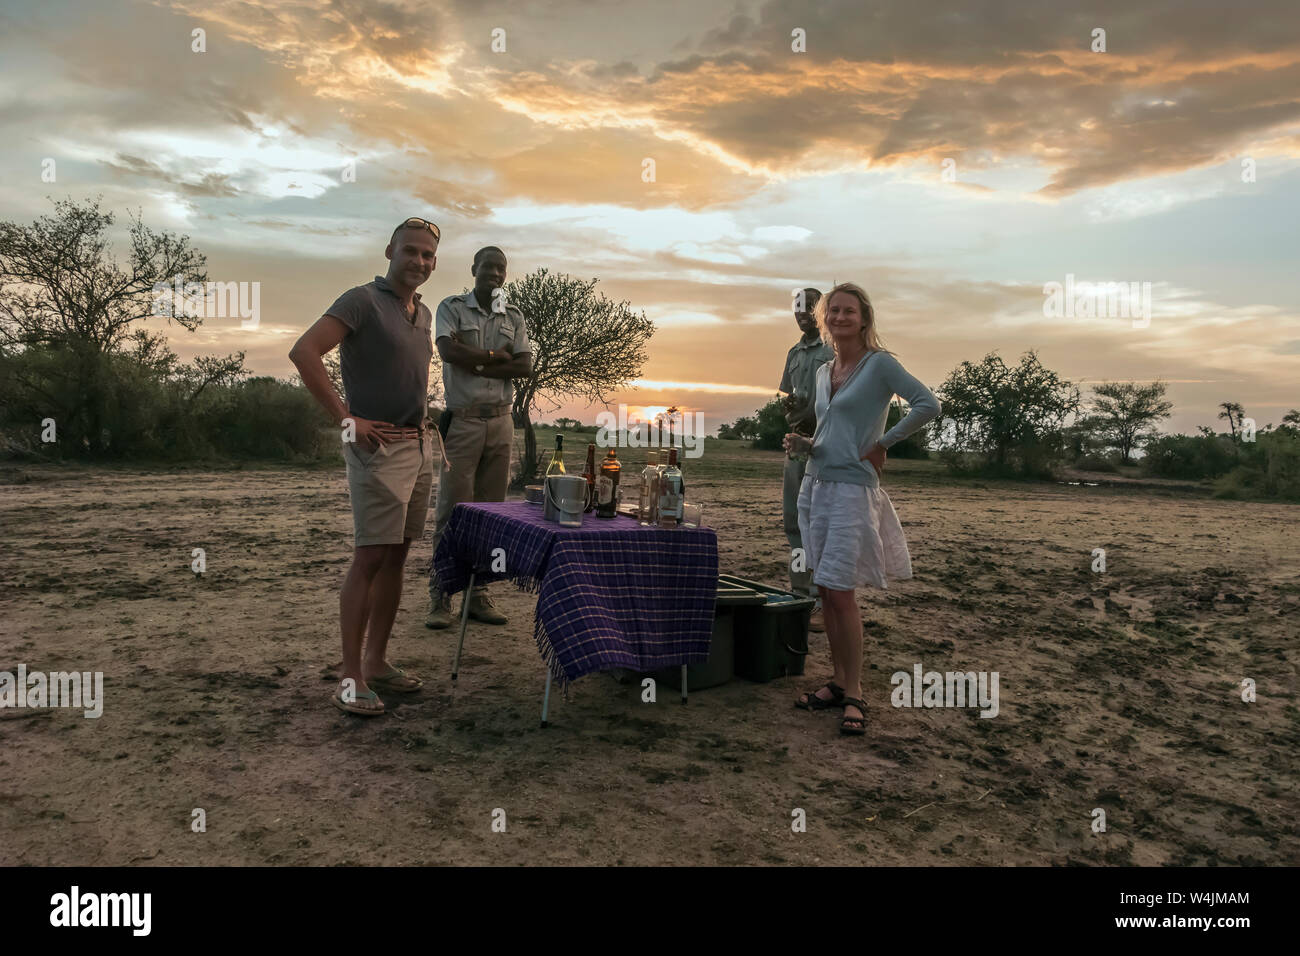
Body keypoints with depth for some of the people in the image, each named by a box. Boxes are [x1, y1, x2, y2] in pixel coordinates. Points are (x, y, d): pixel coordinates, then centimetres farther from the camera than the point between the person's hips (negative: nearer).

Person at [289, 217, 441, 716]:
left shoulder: (424, 314, 16)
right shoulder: (363, 300, -8)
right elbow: (303, 352, -19)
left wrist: (423, 415, 13)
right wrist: (346, 420, -19)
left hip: (419, 446, 8)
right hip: (379, 447, -8)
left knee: (396, 557, 10)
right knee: (370, 557, -9)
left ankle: (377, 661, 19)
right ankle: (351, 678, -1)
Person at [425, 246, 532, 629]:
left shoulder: (513, 317, 14)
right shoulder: (452, 307, 5)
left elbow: (525, 366, 1)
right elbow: (449, 351, -14)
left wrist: (477, 366, -9)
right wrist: (496, 356, -6)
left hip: (500, 422, 4)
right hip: (462, 422, -4)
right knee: (452, 509, -6)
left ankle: (478, 593, 12)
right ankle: (439, 597, -1)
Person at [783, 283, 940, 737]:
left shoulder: (879, 364, -5)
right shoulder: (823, 372, 15)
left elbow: (928, 404, -13)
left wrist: (883, 443, -9)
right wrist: (803, 444, 3)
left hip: (852, 488, -7)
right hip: (815, 485, 7)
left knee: (840, 593, -8)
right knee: (826, 591, 9)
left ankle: (854, 695, 3)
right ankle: (838, 681, 20)